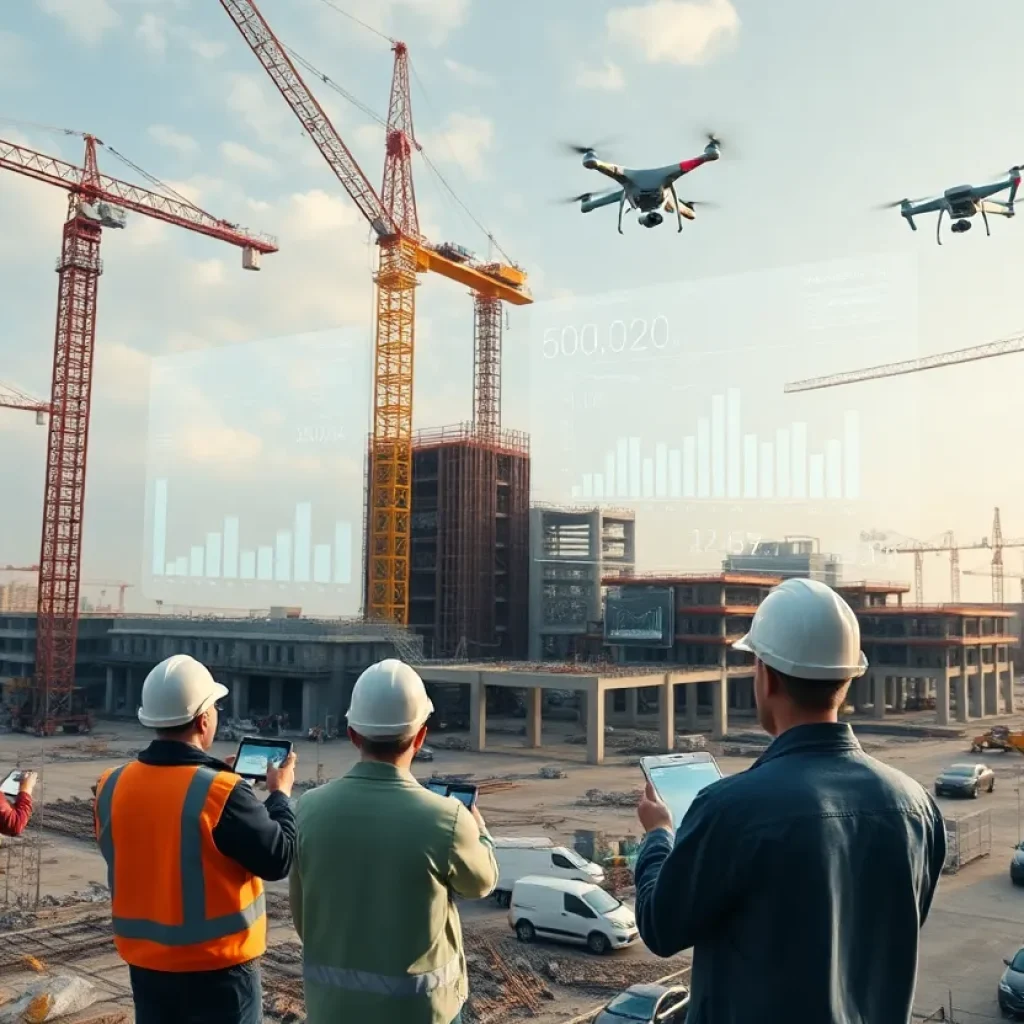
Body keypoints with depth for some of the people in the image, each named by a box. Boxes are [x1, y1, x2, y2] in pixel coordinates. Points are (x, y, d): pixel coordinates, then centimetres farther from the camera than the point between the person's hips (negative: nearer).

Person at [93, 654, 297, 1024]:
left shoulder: (113, 787, -7)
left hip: (146, 964, 5)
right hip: (218, 969, -5)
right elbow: (277, 859, -15)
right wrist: (280, 793, 0)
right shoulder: (222, 793, -23)